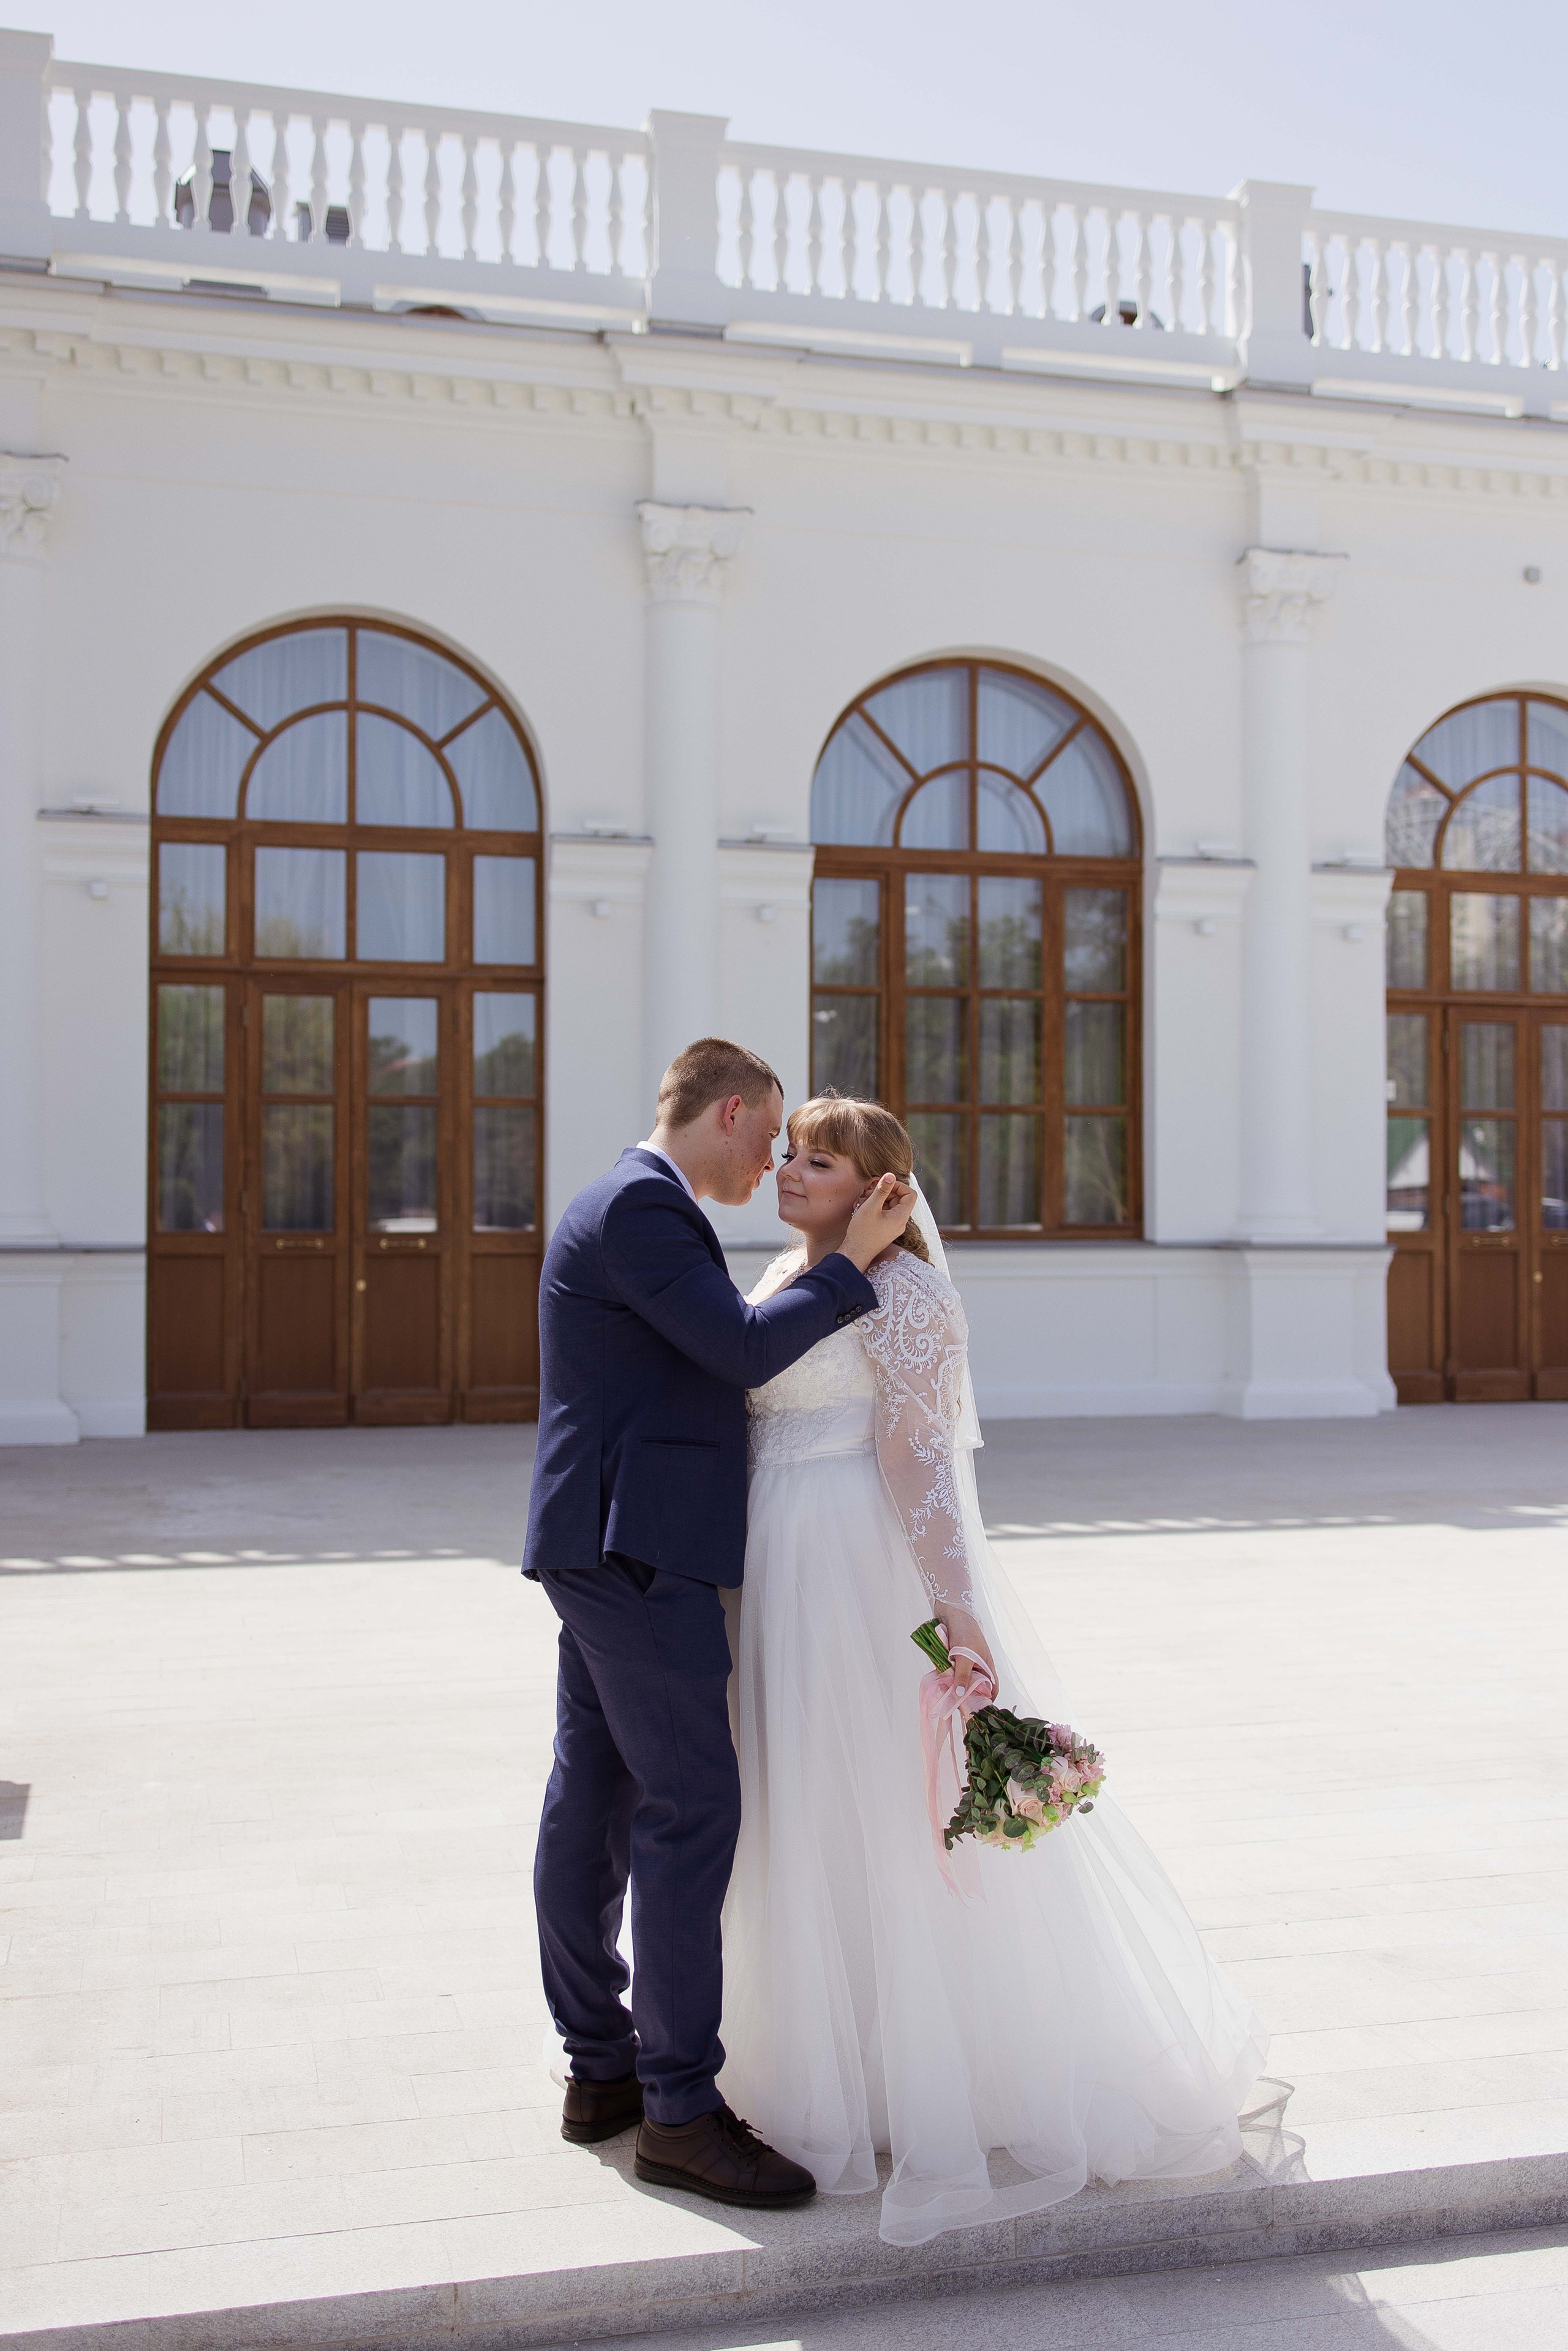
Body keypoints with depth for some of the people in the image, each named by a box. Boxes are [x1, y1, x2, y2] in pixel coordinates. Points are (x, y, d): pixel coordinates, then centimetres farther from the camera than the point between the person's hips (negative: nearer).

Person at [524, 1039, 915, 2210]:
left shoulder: (635, 1204, 20)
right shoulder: (642, 1205, -13)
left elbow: (713, 1363, 23)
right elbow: (744, 1351, -19)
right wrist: (852, 1259, -10)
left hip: (608, 1547, 11)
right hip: (639, 1544, -11)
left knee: (593, 1803, 13)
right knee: (691, 1807, -9)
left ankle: (602, 2070, 22)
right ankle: (680, 2111, -3)